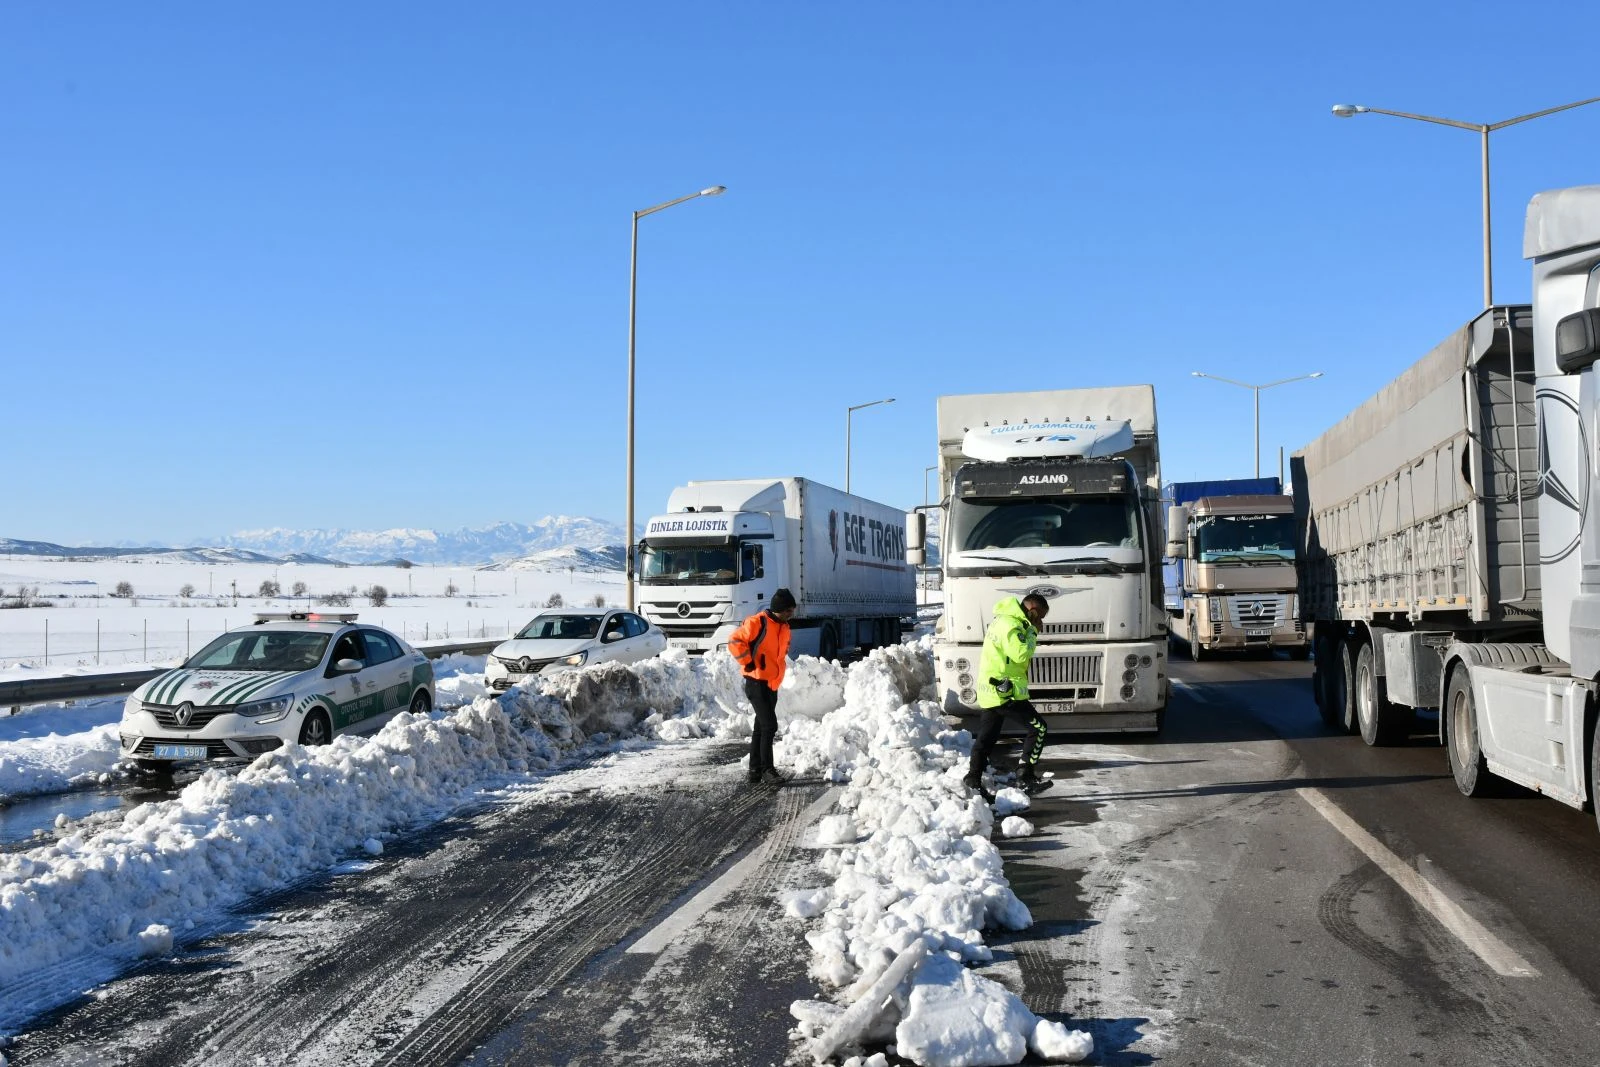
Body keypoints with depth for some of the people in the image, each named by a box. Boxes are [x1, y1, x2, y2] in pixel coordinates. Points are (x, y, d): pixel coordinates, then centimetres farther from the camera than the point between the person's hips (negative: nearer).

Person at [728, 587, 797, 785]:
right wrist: (749, 663, -16)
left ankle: (755, 770, 19)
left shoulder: (784, 627, 12)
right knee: (769, 726, -13)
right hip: (757, 682, -9)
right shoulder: (757, 622, -15)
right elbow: (735, 641, -20)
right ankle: (766, 769, -7)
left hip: (772, 685, 9)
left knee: (761, 727, 13)